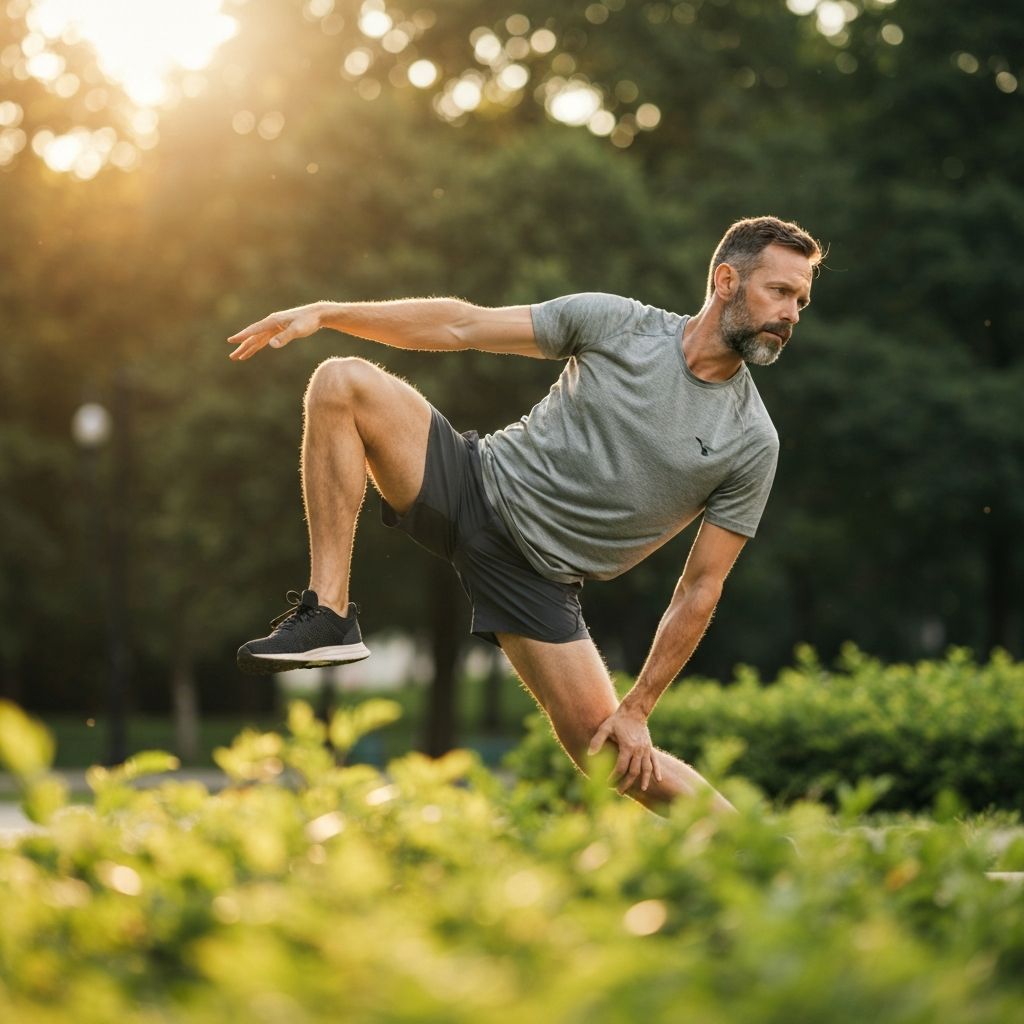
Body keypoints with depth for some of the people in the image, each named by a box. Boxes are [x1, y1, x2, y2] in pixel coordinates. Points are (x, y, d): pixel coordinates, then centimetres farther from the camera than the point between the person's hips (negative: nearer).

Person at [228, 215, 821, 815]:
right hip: (478, 486, 2)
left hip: (538, 575, -1)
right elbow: (462, 326, -1)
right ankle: (330, 617, -20)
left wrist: (638, 710, -7)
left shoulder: (752, 445, -7)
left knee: (613, 757, -12)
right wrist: (325, 312, -6)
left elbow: (700, 589, -3)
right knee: (342, 383, -19)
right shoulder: (618, 322, -6)